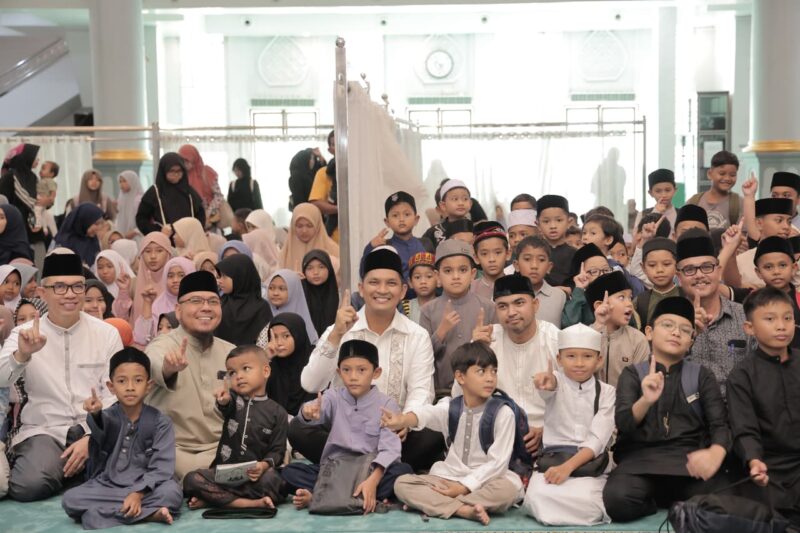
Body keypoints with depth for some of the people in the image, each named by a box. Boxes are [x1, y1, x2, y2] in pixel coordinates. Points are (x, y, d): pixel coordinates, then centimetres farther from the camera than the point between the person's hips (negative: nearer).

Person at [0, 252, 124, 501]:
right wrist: (21, 354, -34)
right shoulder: (24, 334, 3)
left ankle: (74, 468, 3)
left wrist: (91, 438, -15)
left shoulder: (107, 334, 3)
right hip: (43, 430, -1)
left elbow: (114, 396, -1)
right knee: (30, 486, -30)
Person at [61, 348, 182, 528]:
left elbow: (161, 467, -9)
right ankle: (148, 513, -26)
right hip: (106, 487, 2)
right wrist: (95, 414, -48)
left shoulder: (160, 422, 0)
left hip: (145, 487, -2)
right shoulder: (107, 417, 2)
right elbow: (100, 432, -24)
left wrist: (139, 492, -24)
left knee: (172, 492, -30)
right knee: (70, 499, -26)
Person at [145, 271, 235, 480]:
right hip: (172, 447, -4)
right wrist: (169, 367, -55)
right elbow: (155, 364, -32)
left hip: (219, 448, 4)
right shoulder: (163, 345, -6)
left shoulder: (232, 352, 12)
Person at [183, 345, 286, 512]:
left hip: (255, 474, -2)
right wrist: (223, 401, -45)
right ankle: (249, 503, -29)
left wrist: (265, 464, -23)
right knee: (191, 479, -23)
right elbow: (226, 408, -20)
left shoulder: (277, 412, 3)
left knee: (271, 479, -35)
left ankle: (218, 498, -24)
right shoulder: (233, 400, 6)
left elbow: (278, 450, -1)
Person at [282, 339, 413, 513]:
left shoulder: (386, 404, -4)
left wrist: (373, 480, -32)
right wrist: (308, 411, -45)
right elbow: (318, 410, -20)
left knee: (403, 470, -30)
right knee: (289, 471, -18)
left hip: (370, 470, -2)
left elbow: (389, 449, -15)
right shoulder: (334, 397, 3)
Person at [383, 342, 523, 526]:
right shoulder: (449, 407, -2)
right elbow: (426, 413, -25)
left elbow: (497, 462, -11)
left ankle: (436, 504, -28)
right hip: (449, 477, 3)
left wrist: (464, 486, -19)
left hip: (486, 480, -2)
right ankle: (464, 509, -33)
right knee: (402, 483, -17)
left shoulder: (503, 413, -9)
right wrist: (402, 420, -48)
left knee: (510, 488, -34)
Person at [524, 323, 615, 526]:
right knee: (539, 496, -30)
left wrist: (568, 466, -22)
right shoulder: (556, 381, 4)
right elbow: (548, 389, -24)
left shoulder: (607, 392, 5)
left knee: (585, 501, -31)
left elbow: (597, 439, -7)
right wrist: (547, 384, -50)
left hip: (590, 463, 0)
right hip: (553, 458, 0)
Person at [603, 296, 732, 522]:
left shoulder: (702, 376, 17)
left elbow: (720, 424, 4)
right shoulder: (632, 374, 14)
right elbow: (624, 424, -2)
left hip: (690, 460, 1)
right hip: (641, 459, 0)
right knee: (618, 499, -33)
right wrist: (645, 401, -25)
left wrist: (715, 454, -21)